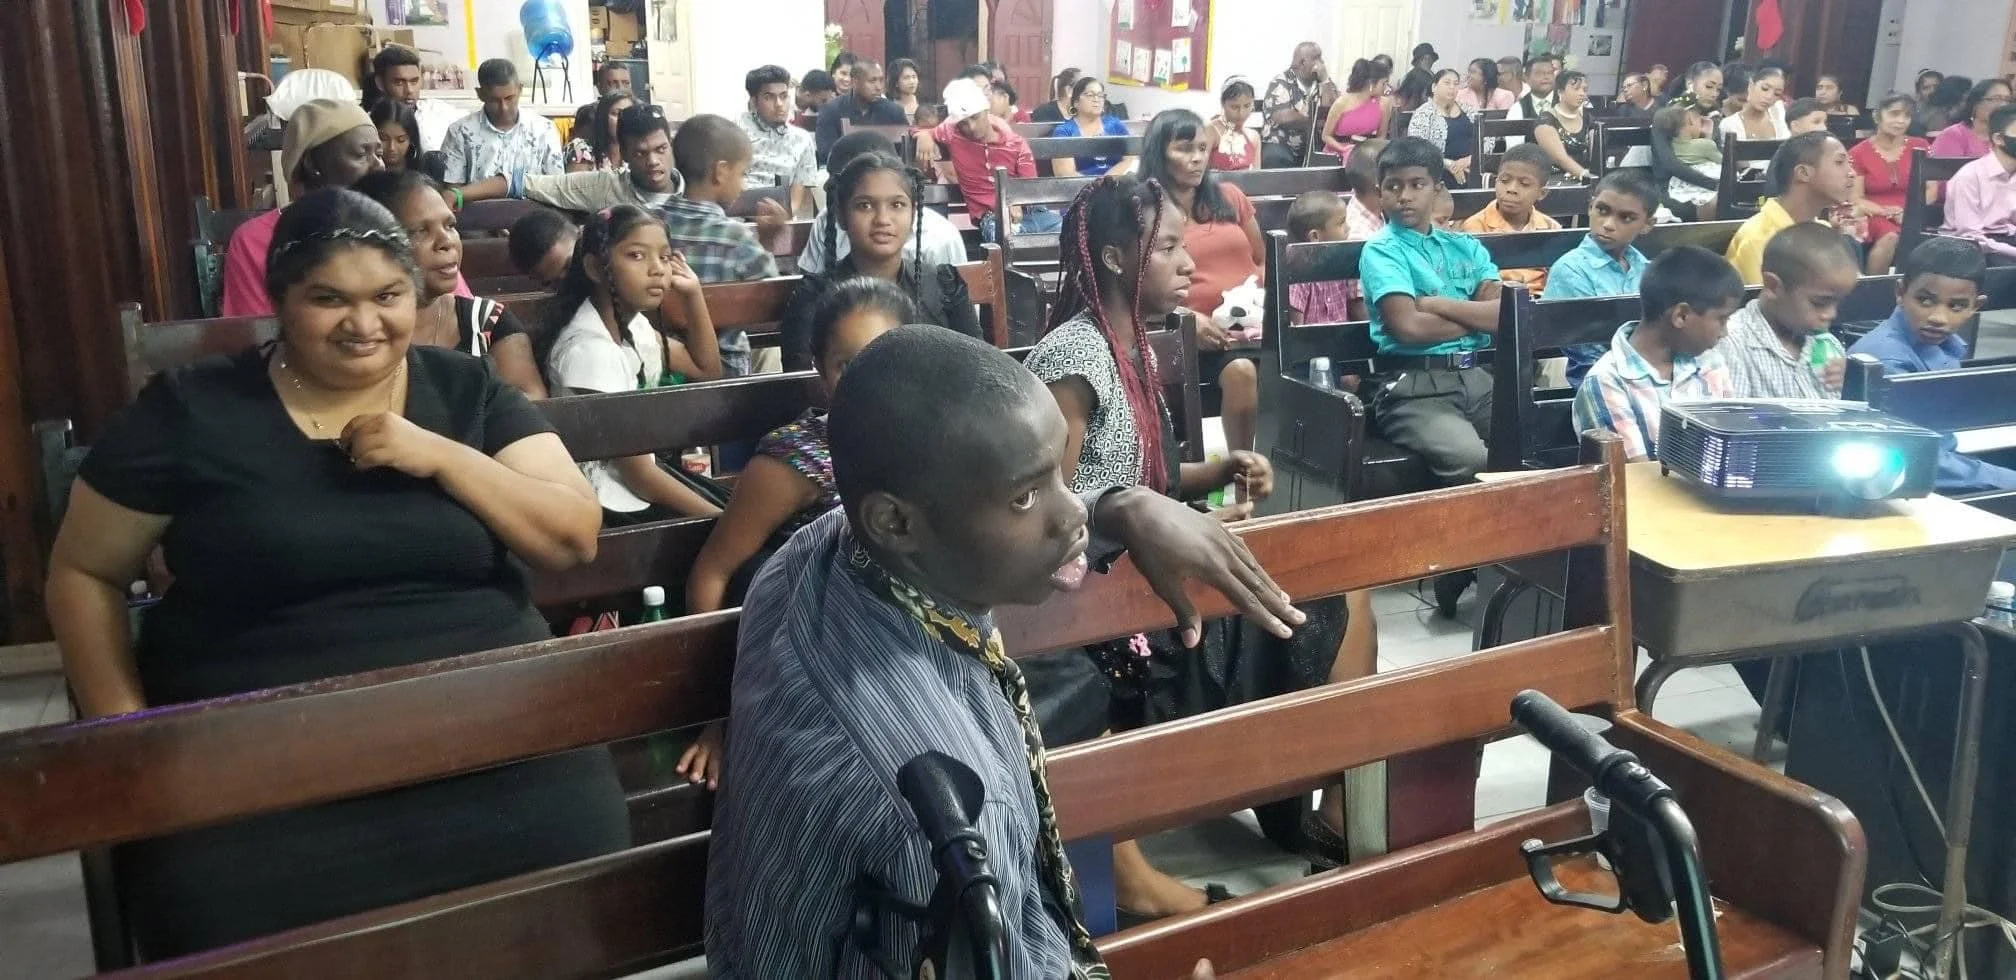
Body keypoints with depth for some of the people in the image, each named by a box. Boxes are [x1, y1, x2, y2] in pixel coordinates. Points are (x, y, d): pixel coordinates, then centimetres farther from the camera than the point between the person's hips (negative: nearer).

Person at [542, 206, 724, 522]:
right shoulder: (590, 349, -25)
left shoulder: (631, 323, 0)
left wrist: (693, 294, 2)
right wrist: (720, 518, -18)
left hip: (642, 483, 8)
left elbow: (707, 371, 14)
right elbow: (636, 474, -22)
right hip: (612, 505, -8)